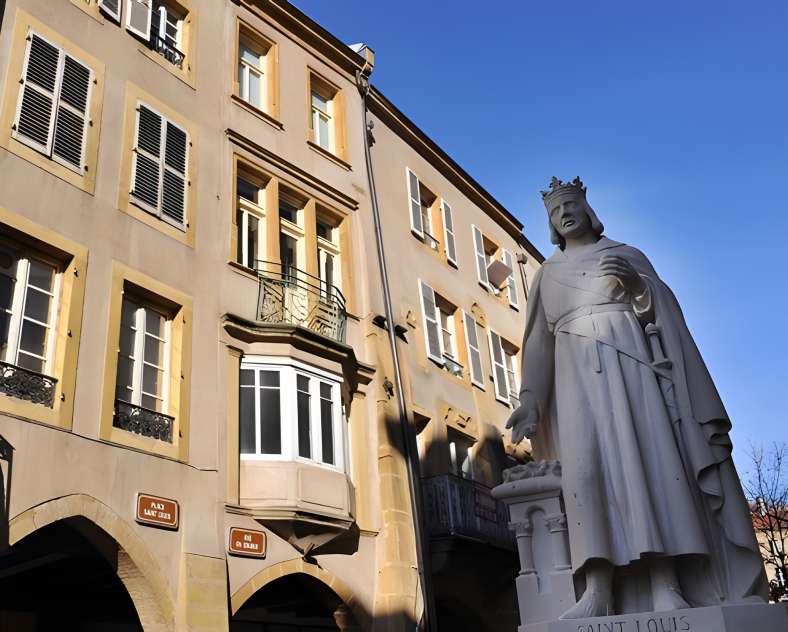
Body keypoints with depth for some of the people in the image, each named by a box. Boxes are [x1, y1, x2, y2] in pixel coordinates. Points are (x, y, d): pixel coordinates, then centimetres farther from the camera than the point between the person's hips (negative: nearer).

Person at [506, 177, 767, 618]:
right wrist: (532, 400, 2)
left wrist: (636, 284, -15)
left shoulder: (627, 255, 20)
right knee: (587, 463, -19)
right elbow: (540, 341, 14)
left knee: (651, 457, -17)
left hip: (631, 361, 0)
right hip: (578, 370, 1)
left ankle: (667, 589, -23)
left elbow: (663, 305, 7)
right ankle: (598, 592, -28)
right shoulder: (548, 274, 22)